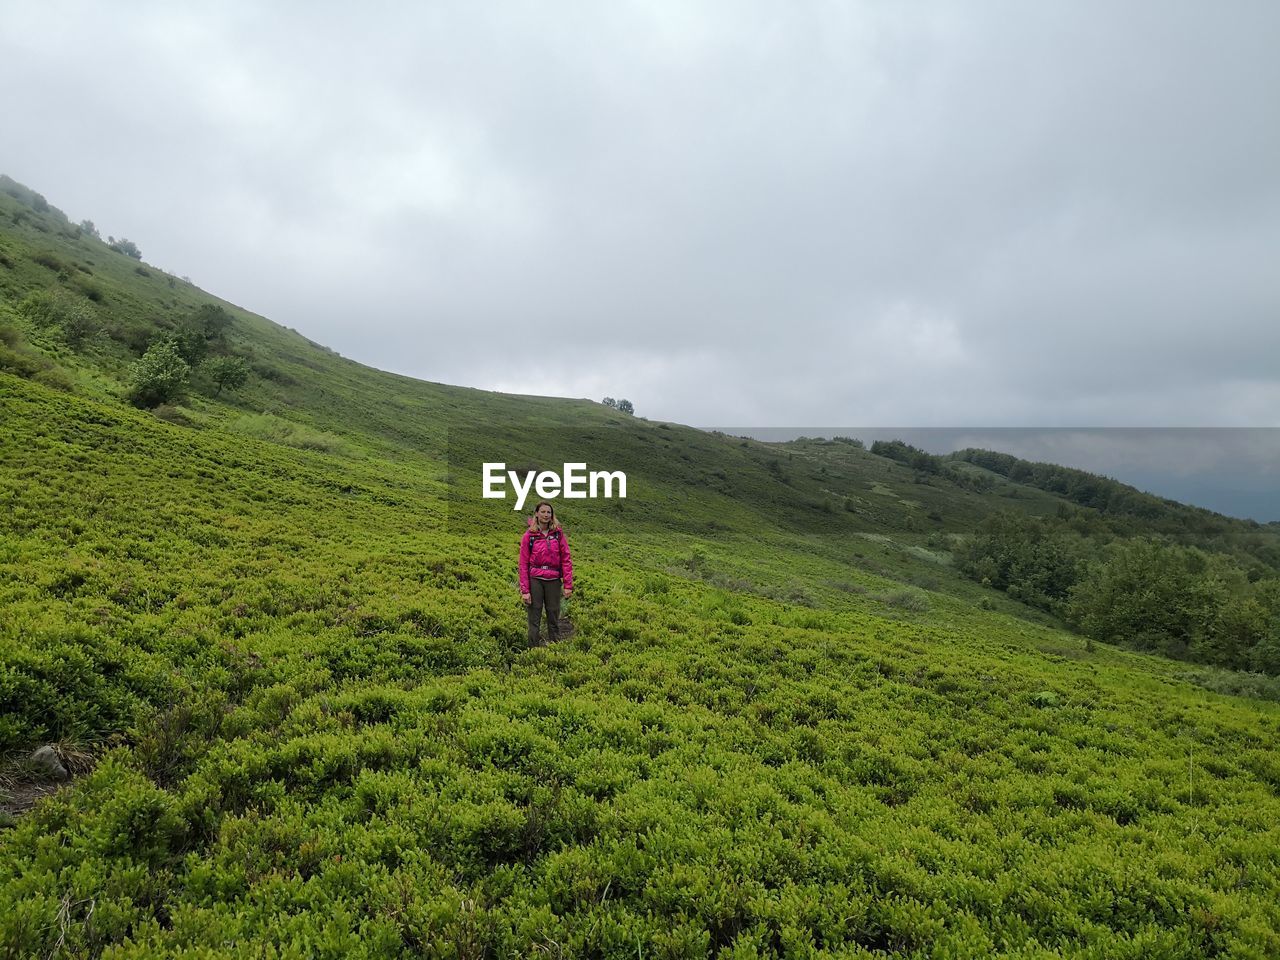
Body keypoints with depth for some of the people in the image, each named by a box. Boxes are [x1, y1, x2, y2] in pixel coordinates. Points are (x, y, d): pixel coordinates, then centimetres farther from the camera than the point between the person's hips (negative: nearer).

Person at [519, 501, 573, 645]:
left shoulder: (558, 534, 3)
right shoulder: (529, 536, 0)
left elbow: (566, 560, 1)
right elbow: (523, 564, -1)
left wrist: (568, 585, -5)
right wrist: (525, 590, -6)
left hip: (553, 580, 1)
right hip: (535, 580, -1)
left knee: (554, 618, 11)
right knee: (534, 619, 4)